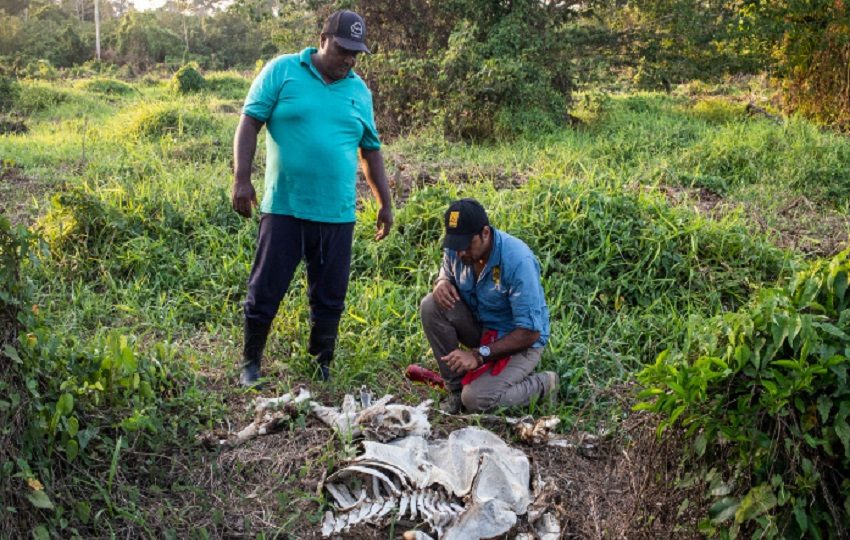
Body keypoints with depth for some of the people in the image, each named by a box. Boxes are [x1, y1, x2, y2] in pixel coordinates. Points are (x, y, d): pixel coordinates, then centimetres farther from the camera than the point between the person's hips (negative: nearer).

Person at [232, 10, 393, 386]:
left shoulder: (359, 91, 11)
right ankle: (251, 363, 23)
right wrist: (242, 179, -11)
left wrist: (385, 204, 16)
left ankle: (322, 367, 26)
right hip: (284, 208, -3)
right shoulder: (282, 71, 0)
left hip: (337, 215, 3)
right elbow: (249, 123, -2)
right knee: (265, 292, 4)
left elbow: (371, 151, 17)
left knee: (329, 298, 10)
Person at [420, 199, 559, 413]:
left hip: (520, 342, -6)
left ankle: (542, 385, 1)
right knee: (431, 306, -19)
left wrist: (479, 355, -31)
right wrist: (442, 283, -15)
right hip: (481, 326, 6)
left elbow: (530, 332, -27)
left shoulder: (518, 261, -31)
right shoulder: (455, 249, -12)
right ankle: (456, 385, -5)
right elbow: (447, 273, 12)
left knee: (475, 400, -25)